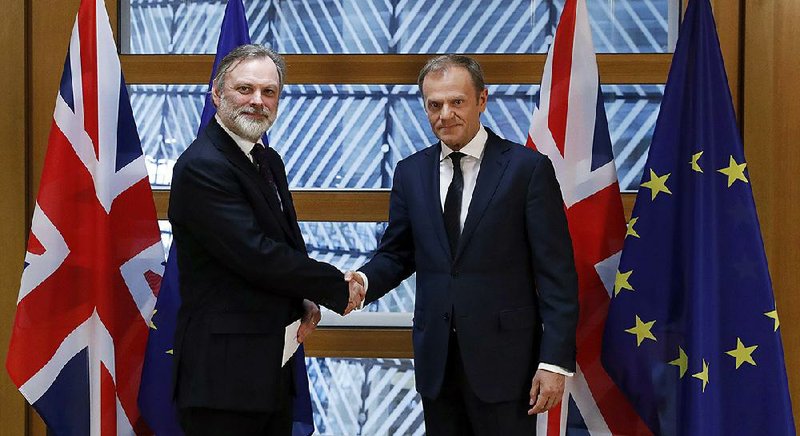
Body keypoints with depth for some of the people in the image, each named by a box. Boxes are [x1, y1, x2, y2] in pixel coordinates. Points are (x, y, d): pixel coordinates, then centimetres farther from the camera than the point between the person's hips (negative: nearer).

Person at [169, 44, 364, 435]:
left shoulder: (268, 161, 15)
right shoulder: (202, 167, -15)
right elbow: (256, 256, -21)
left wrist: (307, 302, 1)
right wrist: (338, 289, -10)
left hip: (273, 366, 9)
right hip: (224, 371, -9)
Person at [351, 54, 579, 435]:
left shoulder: (528, 168, -5)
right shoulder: (410, 172, 8)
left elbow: (556, 272, -7)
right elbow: (396, 255, 13)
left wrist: (555, 361, -12)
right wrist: (364, 281, -10)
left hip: (504, 356, -4)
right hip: (436, 357, 4)